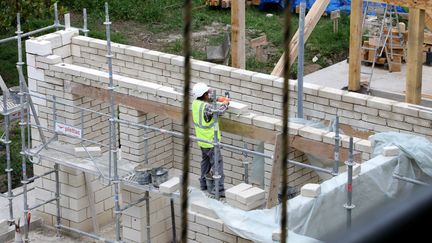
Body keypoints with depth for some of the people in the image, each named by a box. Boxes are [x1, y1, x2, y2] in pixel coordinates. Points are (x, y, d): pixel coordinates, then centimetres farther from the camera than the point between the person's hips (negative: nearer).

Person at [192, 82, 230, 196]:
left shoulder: (196, 103, -3)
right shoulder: (206, 107, -28)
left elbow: (207, 100, 16)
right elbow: (219, 111, -35)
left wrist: (218, 99, 1)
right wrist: (225, 104, -15)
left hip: (202, 140, 9)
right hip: (210, 141, -9)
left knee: (206, 160, 25)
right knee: (217, 163, -5)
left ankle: (203, 183, 35)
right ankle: (219, 189, -10)